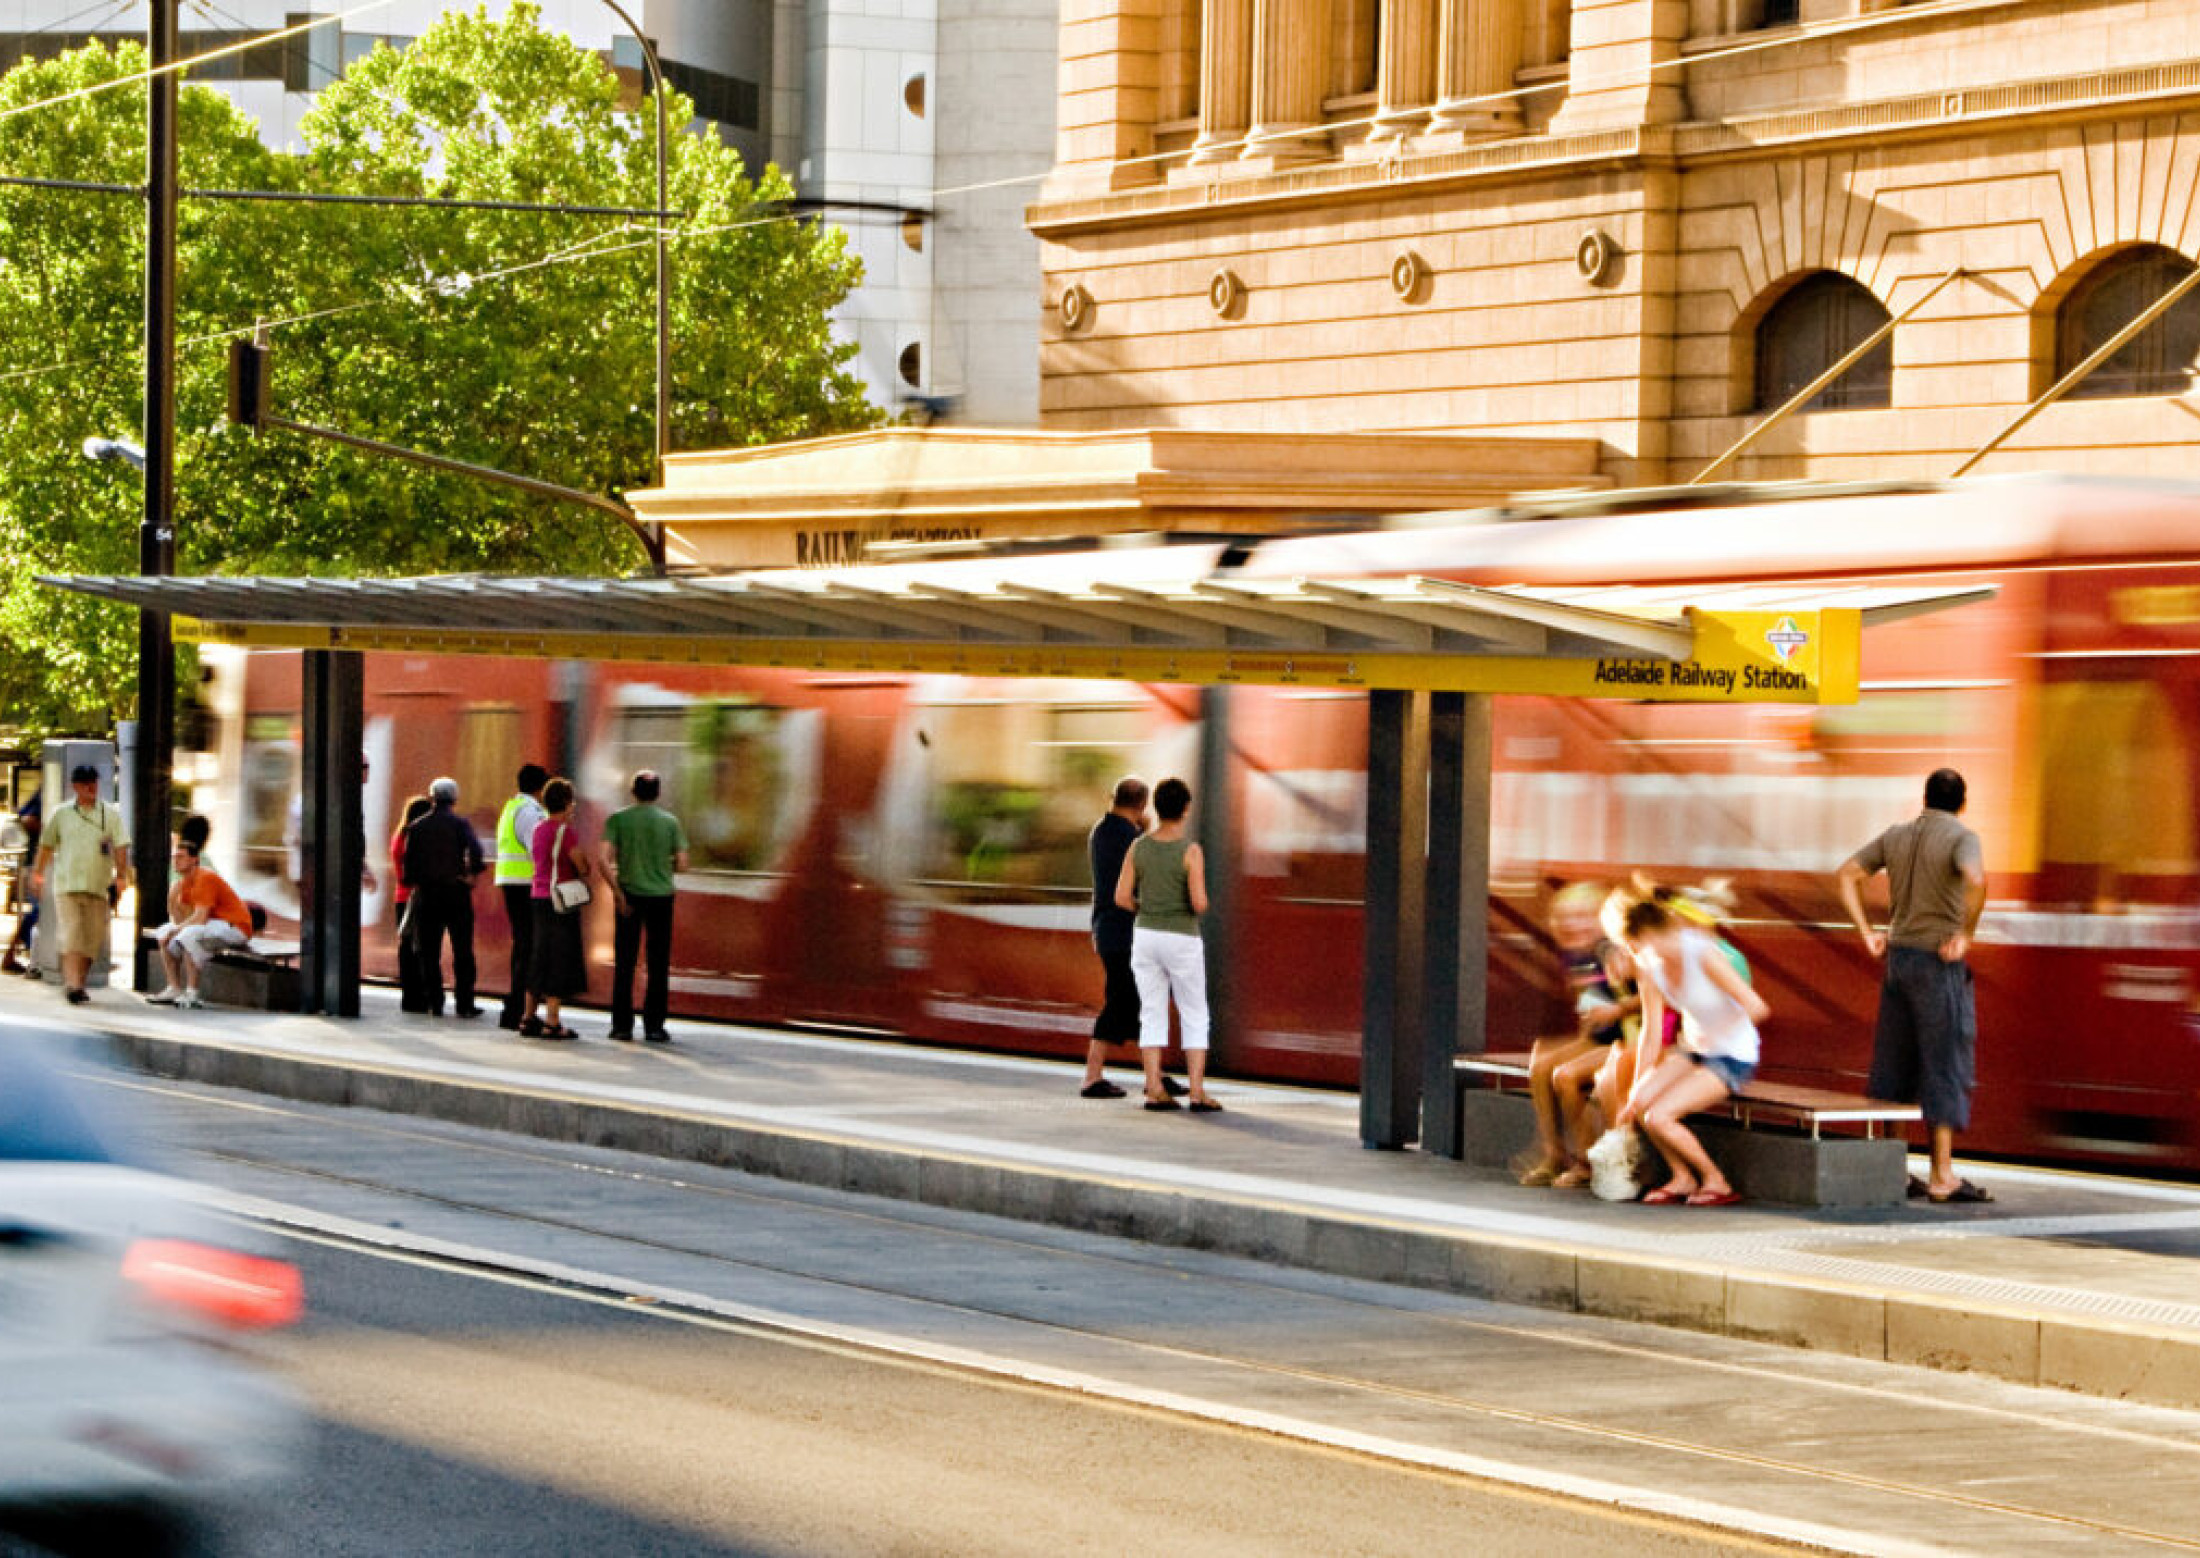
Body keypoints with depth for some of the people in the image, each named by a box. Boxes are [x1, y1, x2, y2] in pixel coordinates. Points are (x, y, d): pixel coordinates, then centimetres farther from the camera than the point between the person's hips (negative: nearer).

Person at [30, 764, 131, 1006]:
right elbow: (47, 845, 18)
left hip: (99, 886, 1)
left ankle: (79, 983, 19)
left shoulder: (110, 815, 5)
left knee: (93, 939, 3)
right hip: (67, 885, -1)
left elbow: (121, 847, 0)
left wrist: (121, 877, -10)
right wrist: (38, 874, 20)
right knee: (72, 935, -13)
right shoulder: (62, 814, 7)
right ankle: (72, 985, -20)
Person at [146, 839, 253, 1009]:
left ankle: (191, 994, -30)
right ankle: (174, 990, 4)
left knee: (189, 935, -35)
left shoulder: (205, 878, -21)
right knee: (163, 934, 9)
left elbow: (200, 918, -28)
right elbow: (179, 920, 6)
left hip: (235, 927, -10)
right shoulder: (185, 881, 8)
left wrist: (175, 930, -17)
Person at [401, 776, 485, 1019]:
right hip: (456, 892, -2)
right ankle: (464, 1004, 0)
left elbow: (409, 861, 1)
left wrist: (413, 884, 12)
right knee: (462, 951, 3)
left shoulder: (417, 828, 4)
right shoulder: (460, 824, -3)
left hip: (426, 892, 2)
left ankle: (434, 1003, 3)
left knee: (429, 953, 7)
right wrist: (472, 874, -5)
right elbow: (474, 849, -18)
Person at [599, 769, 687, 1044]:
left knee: (624, 963, 6)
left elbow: (605, 859, -11)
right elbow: (681, 865, 0)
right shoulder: (670, 822, 1)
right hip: (661, 896, 0)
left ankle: (622, 1026, 4)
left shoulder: (617, 819, 0)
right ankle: (654, 1026, 3)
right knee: (658, 964, 5)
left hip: (629, 894, 0)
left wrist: (617, 892, -7)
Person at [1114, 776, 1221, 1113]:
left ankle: (1154, 1091, 3)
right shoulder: (1191, 851, -14)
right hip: (1182, 942, -4)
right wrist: (1199, 908, 6)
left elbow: (1121, 898, -3)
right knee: (1194, 1018, 5)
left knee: (1153, 1016, 9)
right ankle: (1197, 1093, -1)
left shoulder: (1138, 847, -2)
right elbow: (1199, 903, -19)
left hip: (1145, 937, 4)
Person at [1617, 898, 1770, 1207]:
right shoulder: (1649, 964, -4)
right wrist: (1638, 1087, -4)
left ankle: (1715, 1181, -1)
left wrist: (1717, 1034, -11)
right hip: (1693, 1048, 7)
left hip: (1733, 1057, -7)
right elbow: (1651, 1030, 1)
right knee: (1640, 1102, -17)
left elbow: (1757, 1008, -26)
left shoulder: (1703, 955, -26)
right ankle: (1682, 1178, 3)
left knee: (1658, 1117, -21)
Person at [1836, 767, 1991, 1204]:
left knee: (1893, 1067, 11)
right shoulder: (1961, 837, -10)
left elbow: (1846, 876, 10)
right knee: (1947, 1068, -3)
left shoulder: (1896, 835, 10)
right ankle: (1943, 1175, -5)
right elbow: (1976, 881, -30)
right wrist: (1965, 935, -17)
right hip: (1940, 964, -6)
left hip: (1898, 958, 6)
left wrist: (1867, 934, 7)